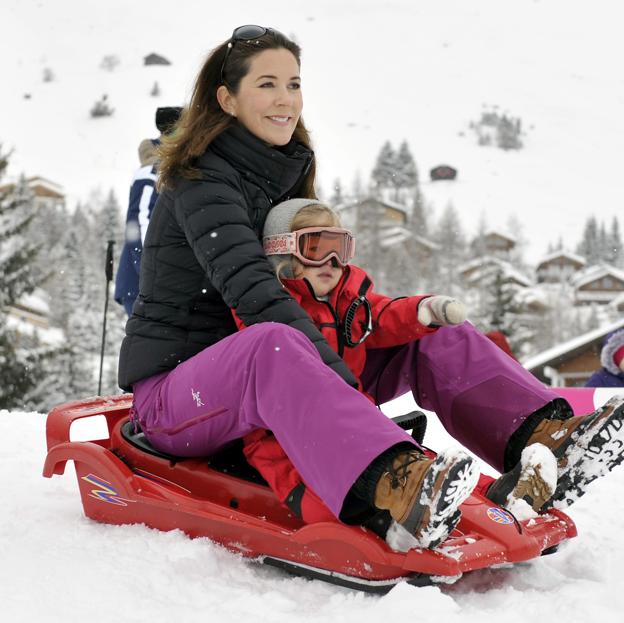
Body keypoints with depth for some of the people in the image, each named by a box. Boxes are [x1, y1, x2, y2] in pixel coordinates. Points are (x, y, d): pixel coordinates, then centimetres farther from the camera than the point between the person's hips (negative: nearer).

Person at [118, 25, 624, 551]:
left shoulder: (287, 175, 12)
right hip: (173, 394, -7)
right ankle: (398, 488, -64)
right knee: (275, 344, -43)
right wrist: (337, 370, -40)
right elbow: (252, 288, -29)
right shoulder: (201, 182, -13)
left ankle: (545, 436, -30)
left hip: (266, 386, 7)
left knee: (433, 331, -7)